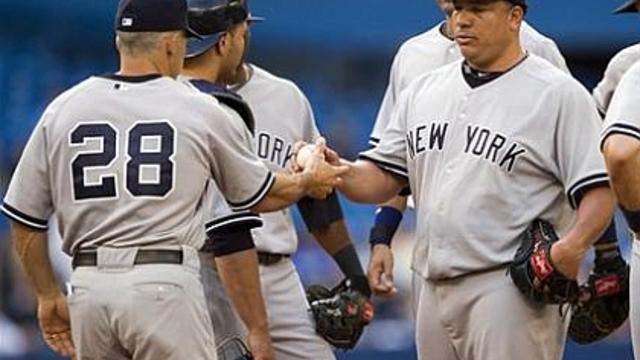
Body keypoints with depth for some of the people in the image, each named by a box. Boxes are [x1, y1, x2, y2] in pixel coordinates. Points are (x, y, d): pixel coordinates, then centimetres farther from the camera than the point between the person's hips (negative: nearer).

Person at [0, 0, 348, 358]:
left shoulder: (62, 110, 8)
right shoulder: (201, 110, 1)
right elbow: (261, 196, 15)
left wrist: (49, 297, 21)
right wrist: (309, 181, 36)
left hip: (88, 288, 4)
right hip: (165, 285, -4)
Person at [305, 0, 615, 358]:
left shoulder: (559, 93, -5)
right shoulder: (424, 90, 15)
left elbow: (600, 191, -11)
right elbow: (385, 178, 16)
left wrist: (573, 245, -30)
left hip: (510, 291, -7)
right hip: (434, 292, 7)